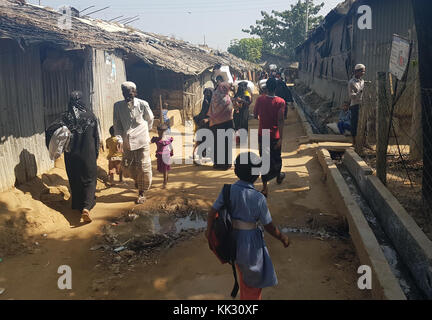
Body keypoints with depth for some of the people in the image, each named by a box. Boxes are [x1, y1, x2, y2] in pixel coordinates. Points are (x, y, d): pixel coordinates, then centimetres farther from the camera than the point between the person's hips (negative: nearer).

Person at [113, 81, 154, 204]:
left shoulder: (142, 104, -9)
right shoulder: (118, 106, -3)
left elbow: (150, 119, 8)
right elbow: (116, 124, 5)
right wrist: (119, 137, -7)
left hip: (142, 141, -3)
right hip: (127, 142, 3)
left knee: (143, 168, 1)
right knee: (126, 167, 9)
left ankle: (141, 193, 18)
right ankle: (136, 179, 43)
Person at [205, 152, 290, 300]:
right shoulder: (258, 198, -23)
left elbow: (212, 212, -9)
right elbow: (269, 226, -13)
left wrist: (209, 230, 9)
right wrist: (283, 238, 5)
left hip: (232, 238, 5)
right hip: (251, 242, -5)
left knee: (244, 274, 33)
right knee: (255, 279, 21)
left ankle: (245, 297, 55)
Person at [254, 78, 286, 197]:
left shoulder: (260, 99, -9)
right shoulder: (280, 102, -16)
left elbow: (255, 115, 2)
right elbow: (280, 121, -20)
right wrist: (281, 138, -18)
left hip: (262, 135, 2)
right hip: (274, 136, -1)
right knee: (276, 157, 22)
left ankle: (265, 187, 8)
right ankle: (278, 176, 48)